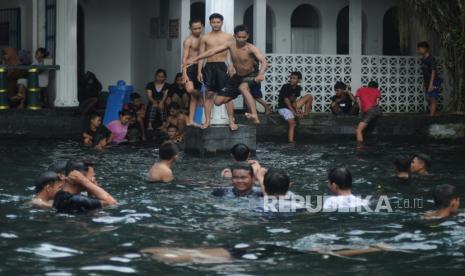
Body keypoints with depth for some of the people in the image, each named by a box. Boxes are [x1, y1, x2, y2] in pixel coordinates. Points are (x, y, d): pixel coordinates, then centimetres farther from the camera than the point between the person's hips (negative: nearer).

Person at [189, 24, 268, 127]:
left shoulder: (251, 48, -25)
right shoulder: (230, 44, -12)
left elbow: (264, 61, -38)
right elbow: (212, 51, -14)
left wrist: (261, 74, -59)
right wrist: (195, 59, -22)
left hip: (251, 76, -6)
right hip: (238, 76, 6)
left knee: (243, 87, -42)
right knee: (218, 101, 2)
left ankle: (255, 116, -52)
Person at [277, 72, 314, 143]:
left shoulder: (298, 88, 0)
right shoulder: (286, 87, -18)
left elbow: (294, 99, -4)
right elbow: (286, 100, -19)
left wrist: (296, 109, -23)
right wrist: (294, 112, -22)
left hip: (292, 106, 7)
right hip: (283, 108, -7)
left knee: (309, 97, 0)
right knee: (292, 122, -28)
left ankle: (305, 115, -6)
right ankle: (291, 140, -31)